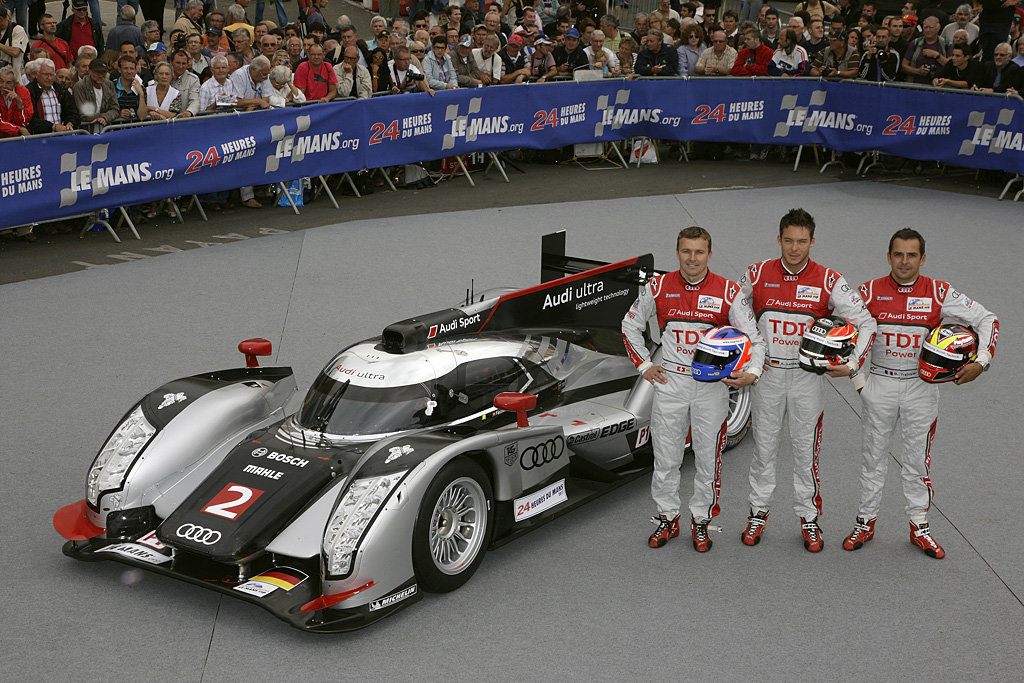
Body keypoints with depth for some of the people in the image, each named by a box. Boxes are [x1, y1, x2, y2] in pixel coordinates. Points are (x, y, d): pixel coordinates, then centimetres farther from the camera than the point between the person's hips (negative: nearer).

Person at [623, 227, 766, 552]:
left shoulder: (728, 292, -4)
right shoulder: (658, 287, 0)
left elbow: (753, 336, -2)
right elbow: (631, 324, 14)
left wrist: (751, 372, -19)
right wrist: (644, 365, 7)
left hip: (713, 384, -1)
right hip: (670, 381, 1)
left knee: (708, 456, 6)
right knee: (665, 455, 7)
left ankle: (701, 520, 22)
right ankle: (667, 518, 22)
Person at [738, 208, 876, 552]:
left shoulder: (828, 281, -8)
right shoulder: (757, 275, -4)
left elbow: (865, 322, -4)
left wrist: (853, 365, -14)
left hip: (808, 377, -1)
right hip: (767, 373, 1)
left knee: (806, 449, 5)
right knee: (764, 445, 8)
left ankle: (809, 517, 17)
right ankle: (759, 511, 23)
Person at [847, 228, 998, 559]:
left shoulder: (938, 293, -4)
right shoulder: (870, 291, -3)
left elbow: (986, 319, -1)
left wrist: (980, 362, -14)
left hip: (921, 386, 0)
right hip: (879, 383, 0)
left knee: (917, 457, 7)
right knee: (873, 454, 7)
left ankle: (919, 526, 19)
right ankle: (866, 521, 18)